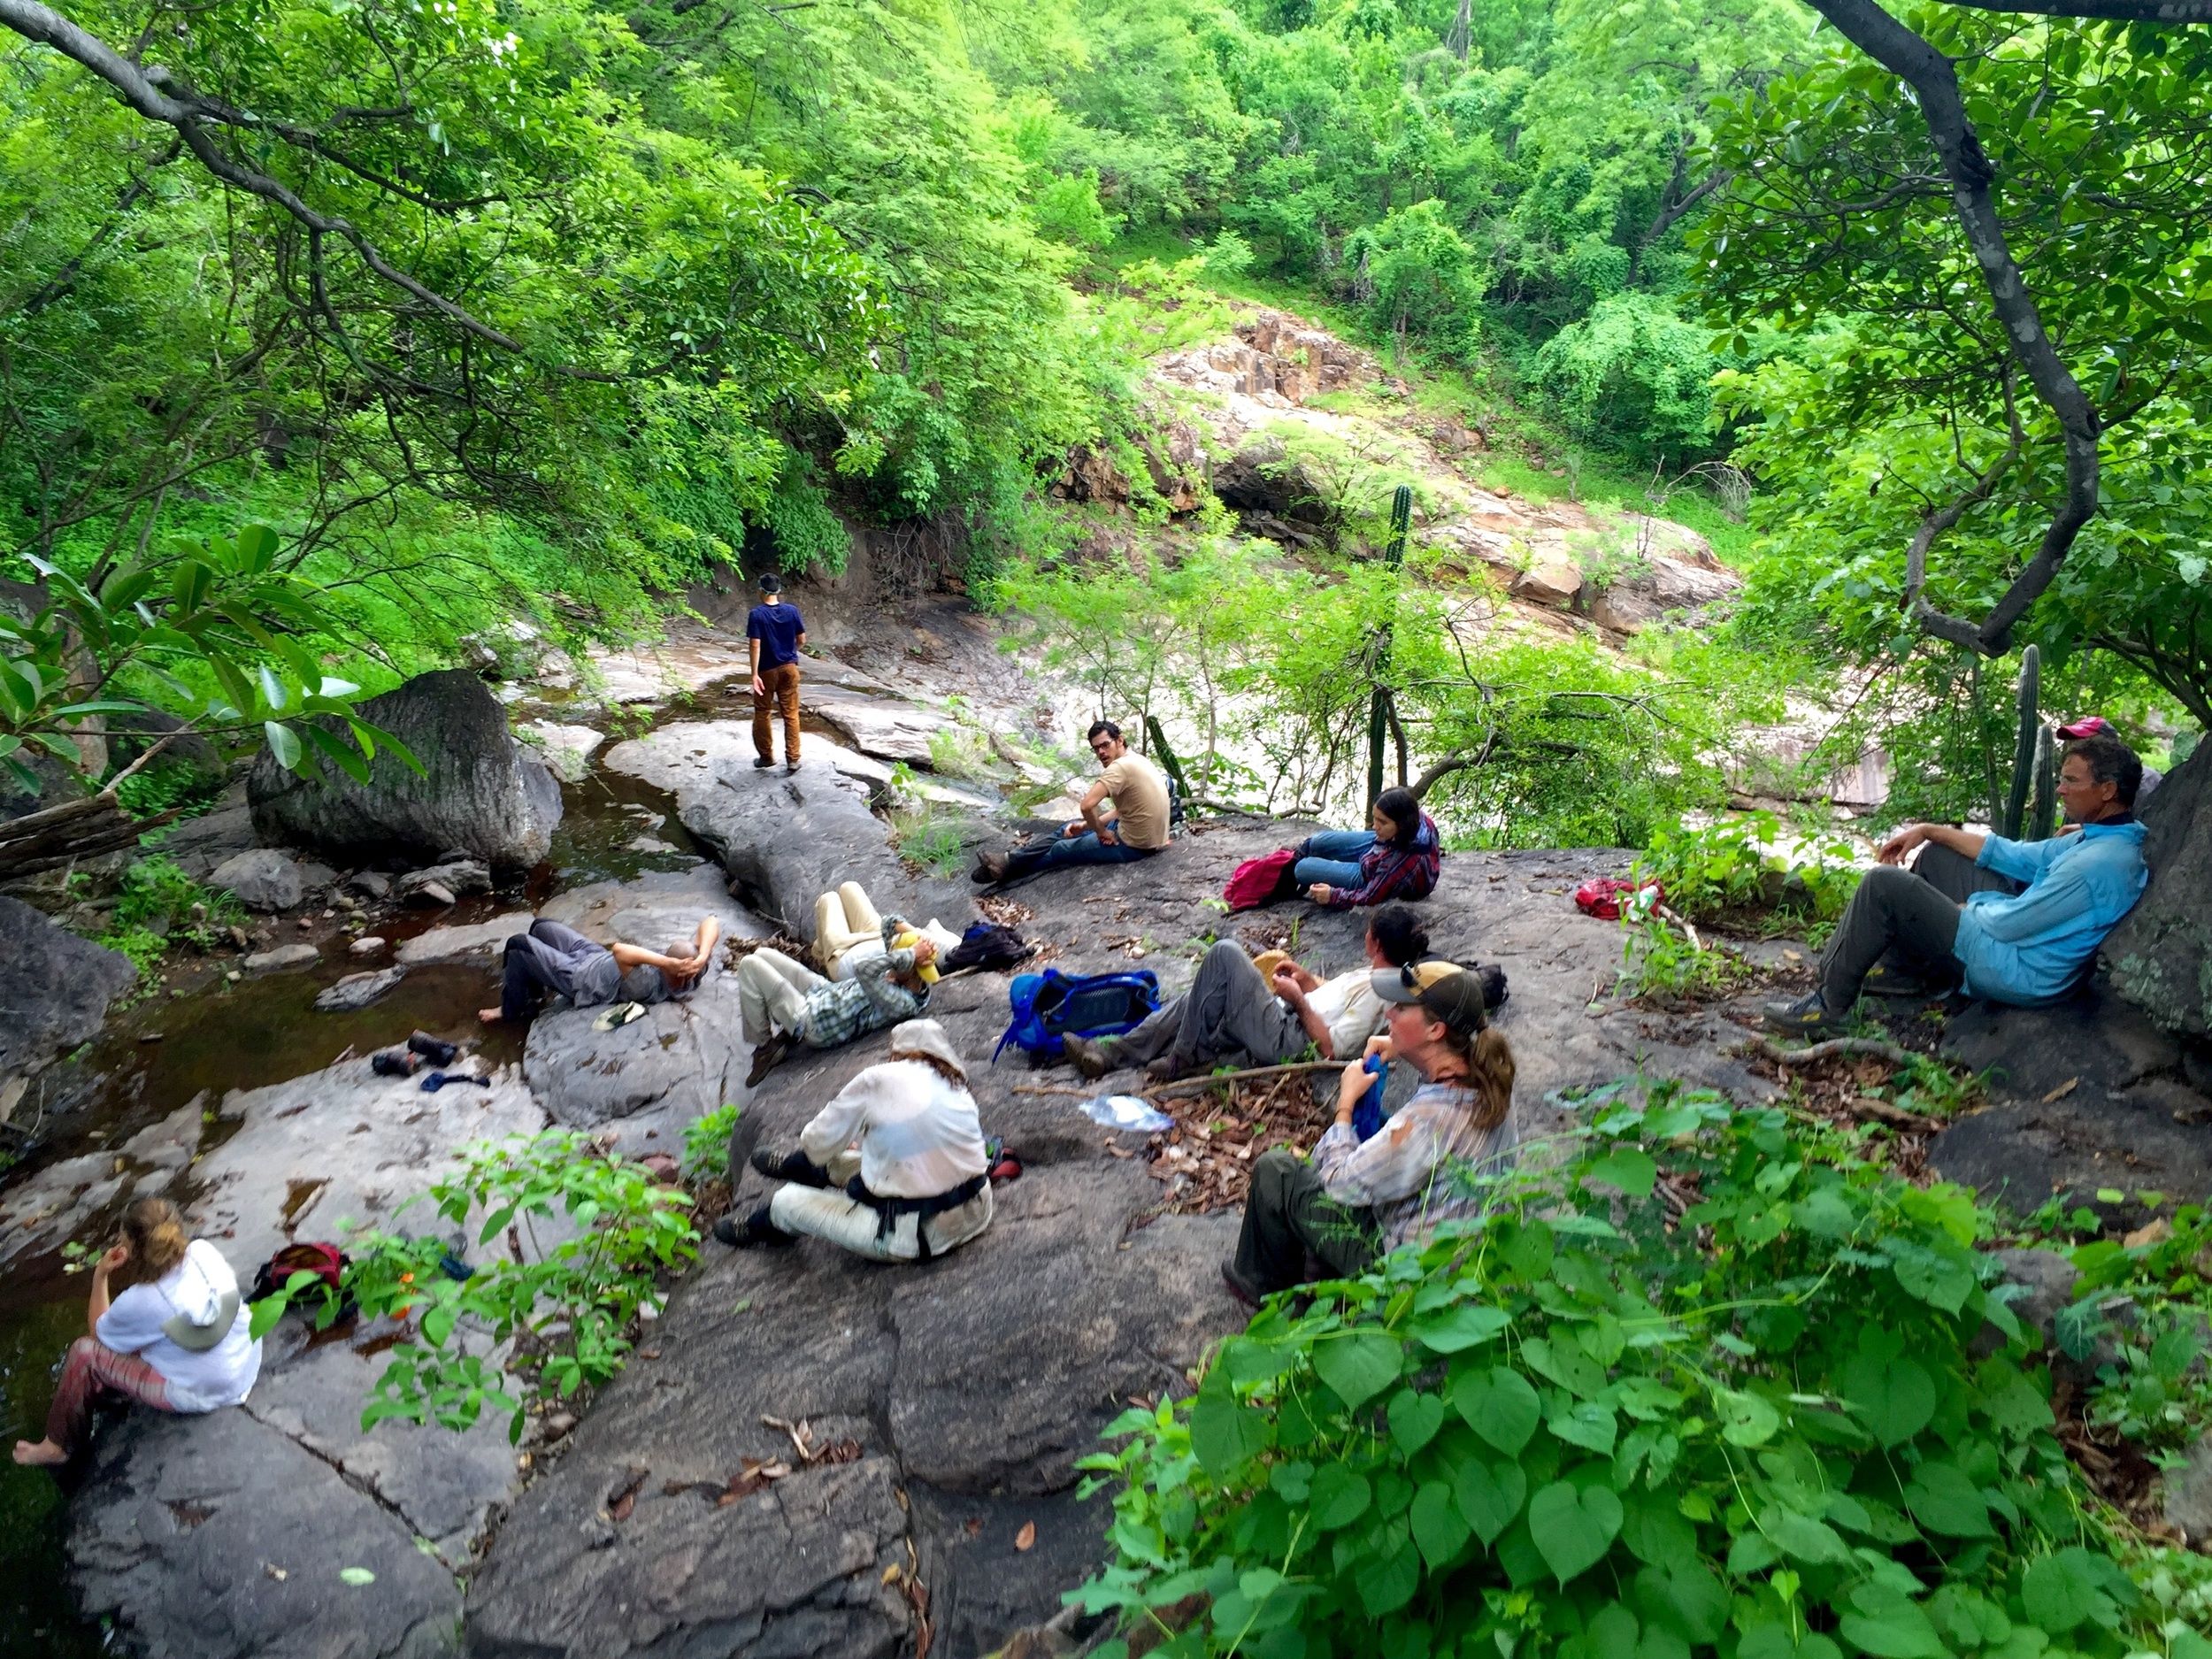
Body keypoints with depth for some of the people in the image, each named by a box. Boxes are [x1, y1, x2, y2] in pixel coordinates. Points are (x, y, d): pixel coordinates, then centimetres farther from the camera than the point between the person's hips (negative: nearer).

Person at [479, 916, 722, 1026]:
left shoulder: (647, 986, -46)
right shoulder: (692, 975, -27)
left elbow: (619, 951, -58)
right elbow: (711, 923, -31)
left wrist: (669, 963, -62)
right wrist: (702, 958, -48)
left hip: (579, 976, -8)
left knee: (518, 944, 5)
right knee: (540, 926, 23)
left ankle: (513, 1012, 26)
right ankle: (530, 991, 46)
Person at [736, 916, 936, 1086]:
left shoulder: (902, 1003, -34)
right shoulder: (915, 984, -9)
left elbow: (863, 968, -48)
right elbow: (890, 923, -1)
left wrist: (911, 954, -42)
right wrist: (918, 936, -20)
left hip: (812, 1021, -9)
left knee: (749, 966, -6)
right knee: (762, 954, 18)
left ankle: (765, 1047, 8)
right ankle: (786, 1031, 22)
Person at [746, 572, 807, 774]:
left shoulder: (756, 614, -13)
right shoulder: (792, 611, -4)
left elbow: (755, 645, -18)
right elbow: (802, 640, 1)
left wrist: (754, 674, -17)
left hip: (767, 670, -2)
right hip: (789, 667, 2)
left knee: (761, 713, 15)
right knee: (791, 714, 7)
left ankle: (766, 756, 22)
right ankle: (793, 759, 4)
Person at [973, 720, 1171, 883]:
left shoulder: (1120, 767, -24)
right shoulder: (1134, 761, 8)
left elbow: (1087, 805, -33)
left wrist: (1103, 833, -15)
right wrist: (1086, 826, 7)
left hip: (1135, 845, -9)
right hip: (1146, 837, 9)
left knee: (1061, 849, 7)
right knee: (1070, 830, 19)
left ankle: (1010, 865, 25)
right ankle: (1011, 859, 23)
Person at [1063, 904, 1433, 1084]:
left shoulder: (1379, 991, -19)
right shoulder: (1379, 973, 11)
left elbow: (1332, 1048, -24)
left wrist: (1298, 1001, -17)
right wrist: (1306, 980, 12)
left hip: (1286, 1043, -11)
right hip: (1287, 1022, 11)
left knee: (1225, 953, -19)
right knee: (1200, 999, 13)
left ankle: (1186, 1058, -7)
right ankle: (1115, 1052, 12)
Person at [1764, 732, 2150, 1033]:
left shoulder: (2099, 861, -26)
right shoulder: (2099, 837, 6)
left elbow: (2009, 924, -24)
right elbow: (2013, 855, 15)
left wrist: (1969, 909, -2)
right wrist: (1930, 830, 12)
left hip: (2014, 971, -10)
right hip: (2016, 933, 10)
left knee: (1884, 885, -18)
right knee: (1937, 855, 21)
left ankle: (1830, 1000, -8)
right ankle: (1901, 970, 23)